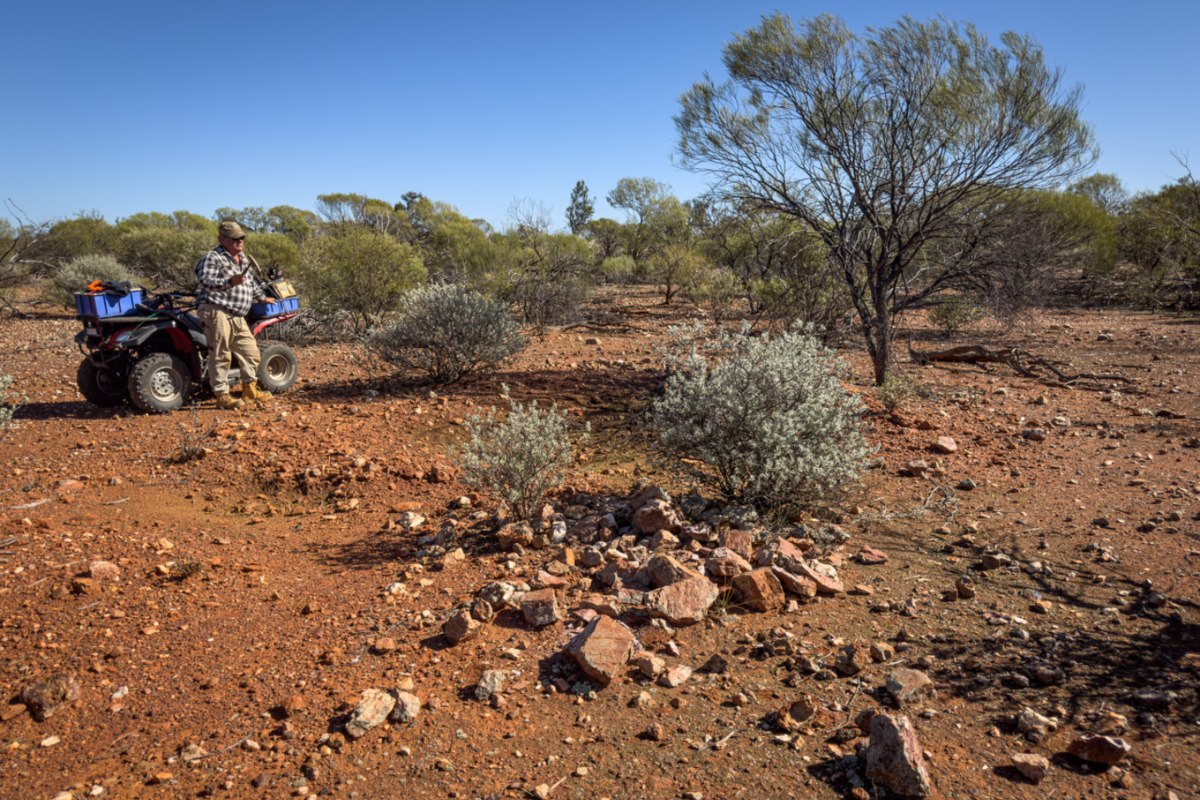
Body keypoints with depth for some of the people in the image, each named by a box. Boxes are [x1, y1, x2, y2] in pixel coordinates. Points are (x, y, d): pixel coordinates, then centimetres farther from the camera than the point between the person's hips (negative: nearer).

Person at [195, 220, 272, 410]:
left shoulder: (243, 258, 20)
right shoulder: (212, 257, -7)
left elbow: (252, 282, 35)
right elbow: (204, 281, -21)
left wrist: (262, 298, 40)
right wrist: (230, 282, -31)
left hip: (238, 316, 9)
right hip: (217, 312, -9)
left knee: (251, 351, 11)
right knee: (221, 356, -5)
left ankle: (249, 389, 25)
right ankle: (222, 395, 2)